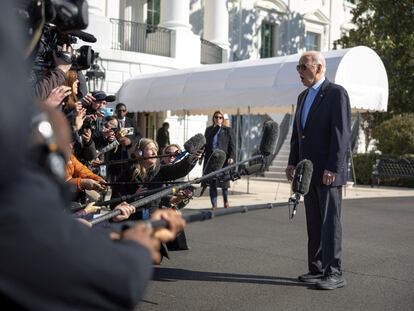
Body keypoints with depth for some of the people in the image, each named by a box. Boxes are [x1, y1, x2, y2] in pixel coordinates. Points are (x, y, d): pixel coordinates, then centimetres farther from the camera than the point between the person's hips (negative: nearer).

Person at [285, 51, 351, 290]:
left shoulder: (336, 93, -8)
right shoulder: (303, 96, 17)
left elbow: (342, 133, -15)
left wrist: (332, 168, -20)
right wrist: (293, 162, 12)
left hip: (328, 171, -8)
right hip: (308, 170, 8)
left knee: (330, 222, -4)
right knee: (314, 223, 10)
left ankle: (334, 273, 1)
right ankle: (317, 269, 16)